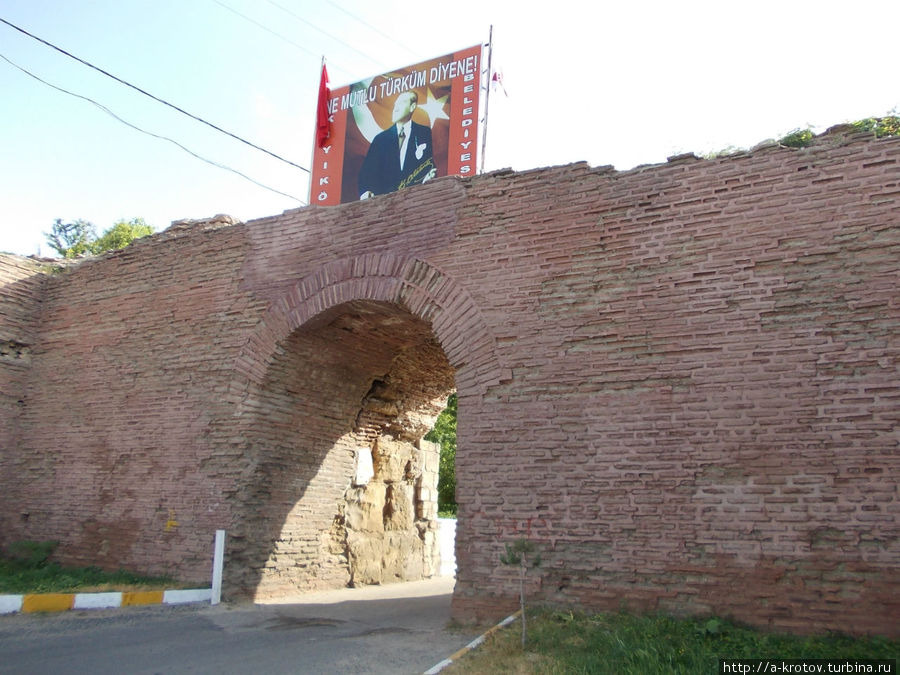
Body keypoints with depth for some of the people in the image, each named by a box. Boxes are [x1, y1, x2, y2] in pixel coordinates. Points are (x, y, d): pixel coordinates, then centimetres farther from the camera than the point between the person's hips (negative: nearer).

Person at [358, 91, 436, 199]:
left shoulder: (424, 133, 11)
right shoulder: (381, 138, 15)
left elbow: (429, 164, 5)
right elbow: (367, 171, 7)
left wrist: (428, 176, -19)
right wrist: (365, 192, -12)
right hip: (384, 197, 1)